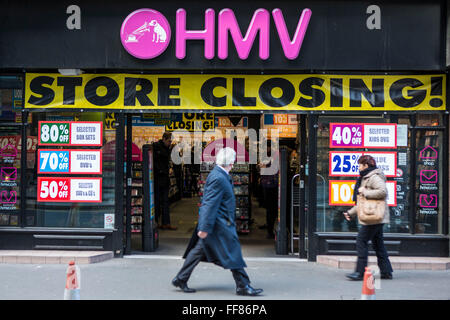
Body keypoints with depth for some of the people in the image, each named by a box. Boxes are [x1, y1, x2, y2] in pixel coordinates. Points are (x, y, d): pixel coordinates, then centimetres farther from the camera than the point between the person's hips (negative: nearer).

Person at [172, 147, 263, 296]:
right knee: (233, 253, -2)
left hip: (218, 221, 10)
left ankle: (180, 279, 20)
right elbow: (210, 204, -22)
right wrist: (205, 227, -22)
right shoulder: (218, 178, -19)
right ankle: (243, 286, 7)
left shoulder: (220, 175, 13)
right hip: (219, 224, -10)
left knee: (198, 250, 13)